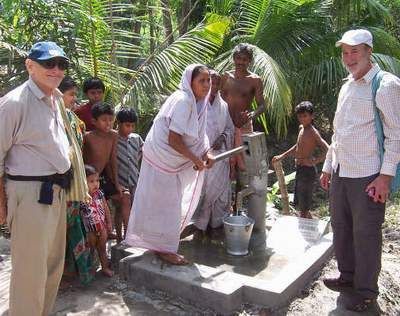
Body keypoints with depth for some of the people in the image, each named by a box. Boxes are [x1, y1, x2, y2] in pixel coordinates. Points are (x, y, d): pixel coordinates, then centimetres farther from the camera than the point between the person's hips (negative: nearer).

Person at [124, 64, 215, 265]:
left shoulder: (198, 102, 6)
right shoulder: (182, 101, -23)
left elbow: (197, 136, 11)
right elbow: (174, 139, -26)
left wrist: (205, 154, -6)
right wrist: (195, 158, -19)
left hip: (172, 160, 10)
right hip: (161, 157, -10)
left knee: (171, 202, 19)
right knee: (164, 203, 0)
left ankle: (161, 244, 35)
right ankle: (164, 248, 14)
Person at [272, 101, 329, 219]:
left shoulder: (313, 132, -16)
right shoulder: (301, 128, 10)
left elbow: (328, 150, -25)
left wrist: (314, 161, -26)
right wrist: (282, 156, 25)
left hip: (307, 171, -9)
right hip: (300, 169, 9)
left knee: (303, 209, -2)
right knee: (299, 205, 19)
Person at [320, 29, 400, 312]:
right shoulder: (347, 87, 14)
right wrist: (328, 166, 18)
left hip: (367, 176, -7)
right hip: (340, 173, 7)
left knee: (365, 234, 1)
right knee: (341, 227, 16)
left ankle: (366, 291, 17)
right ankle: (348, 276, 34)